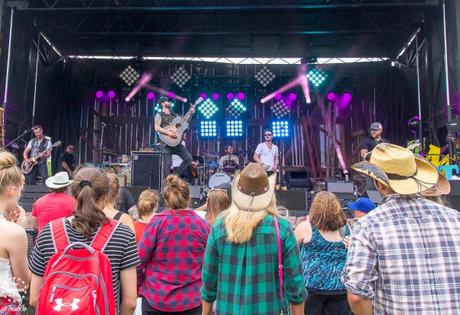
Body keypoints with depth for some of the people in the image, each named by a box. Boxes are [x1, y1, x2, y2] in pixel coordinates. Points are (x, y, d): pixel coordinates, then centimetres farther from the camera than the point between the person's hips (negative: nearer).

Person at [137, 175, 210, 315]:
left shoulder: (157, 222, -12)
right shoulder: (203, 225, -7)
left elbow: (139, 260, -9)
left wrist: (138, 288, 6)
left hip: (156, 299, -1)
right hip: (192, 301, 1)